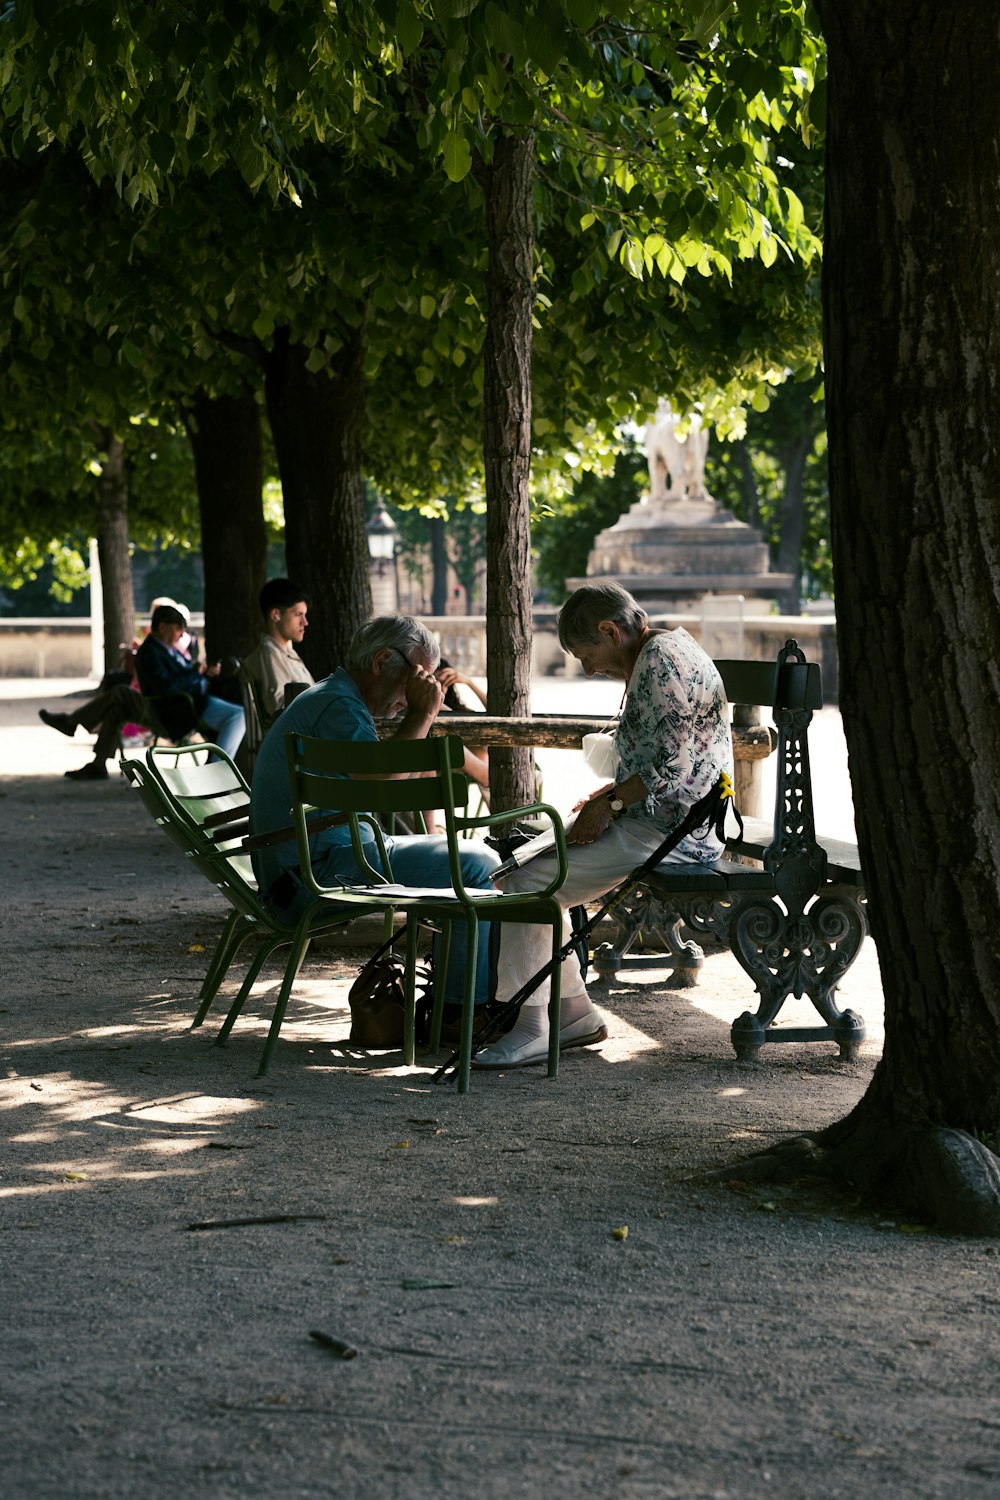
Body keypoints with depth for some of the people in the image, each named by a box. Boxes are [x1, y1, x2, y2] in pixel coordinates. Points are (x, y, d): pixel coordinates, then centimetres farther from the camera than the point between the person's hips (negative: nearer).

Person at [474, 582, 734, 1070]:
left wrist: (609, 804, -12)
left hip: (669, 830, -11)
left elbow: (669, 768, -23)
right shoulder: (658, 654, 17)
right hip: (656, 823, 11)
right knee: (532, 861, 13)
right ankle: (574, 1012, 11)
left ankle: (532, 1030, -11)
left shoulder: (661, 659, -16)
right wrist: (610, 793, 10)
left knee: (527, 880, -15)